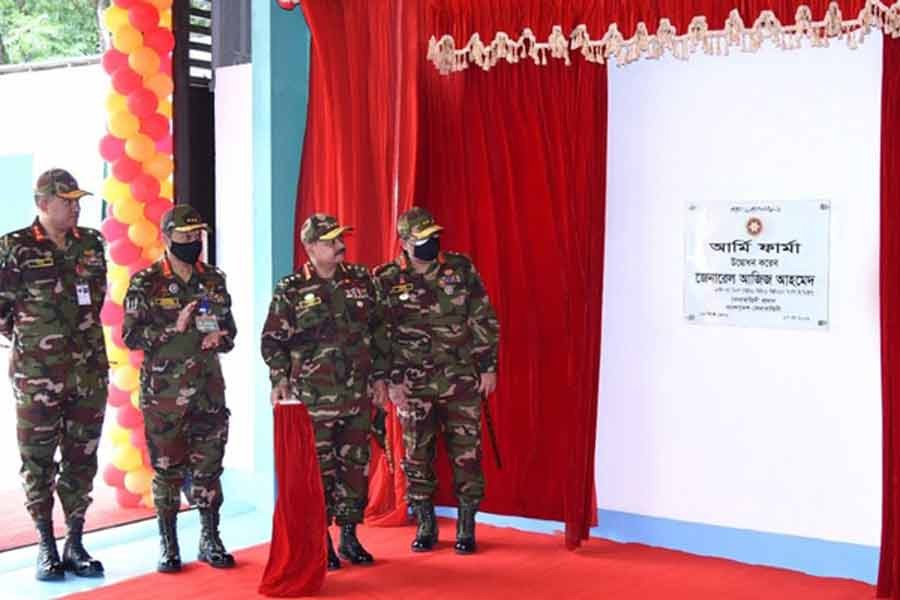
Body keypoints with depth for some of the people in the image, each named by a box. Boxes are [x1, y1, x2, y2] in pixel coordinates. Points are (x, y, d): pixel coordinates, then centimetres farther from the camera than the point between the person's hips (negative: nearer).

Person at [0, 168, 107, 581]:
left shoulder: (92, 244, 7)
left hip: (89, 371, 4)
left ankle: (75, 543, 19)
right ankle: (46, 547, 14)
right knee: (38, 460, 4)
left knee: (82, 457, 8)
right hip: (37, 373, -4)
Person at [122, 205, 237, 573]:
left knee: (209, 466, 6)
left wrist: (219, 338, -7)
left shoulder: (214, 280, 9)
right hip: (164, 392, -3)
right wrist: (175, 328, -18)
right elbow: (131, 335, -8)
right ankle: (168, 545, 14)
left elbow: (229, 331, 16)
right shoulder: (146, 283, -3)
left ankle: (210, 540, 17)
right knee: (167, 468, 3)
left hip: (208, 389, 3)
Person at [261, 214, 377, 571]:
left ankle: (349, 537, 20)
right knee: (318, 468, 1)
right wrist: (280, 379, -10)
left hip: (357, 394, 4)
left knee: (355, 465, 8)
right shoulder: (290, 290, -3)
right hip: (314, 397, -4)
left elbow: (376, 329, 15)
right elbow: (272, 340, 1)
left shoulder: (361, 280, 7)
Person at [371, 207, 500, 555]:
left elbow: (484, 320, 4)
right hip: (412, 385, 0)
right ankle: (425, 526, 21)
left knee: (466, 453, 2)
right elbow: (378, 334, 1)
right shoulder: (387, 280, -1)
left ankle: (467, 526, 15)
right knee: (417, 456, 7)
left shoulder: (461, 269, 1)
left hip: (462, 381, 0)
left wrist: (488, 367, 0)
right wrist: (384, 378, -5)